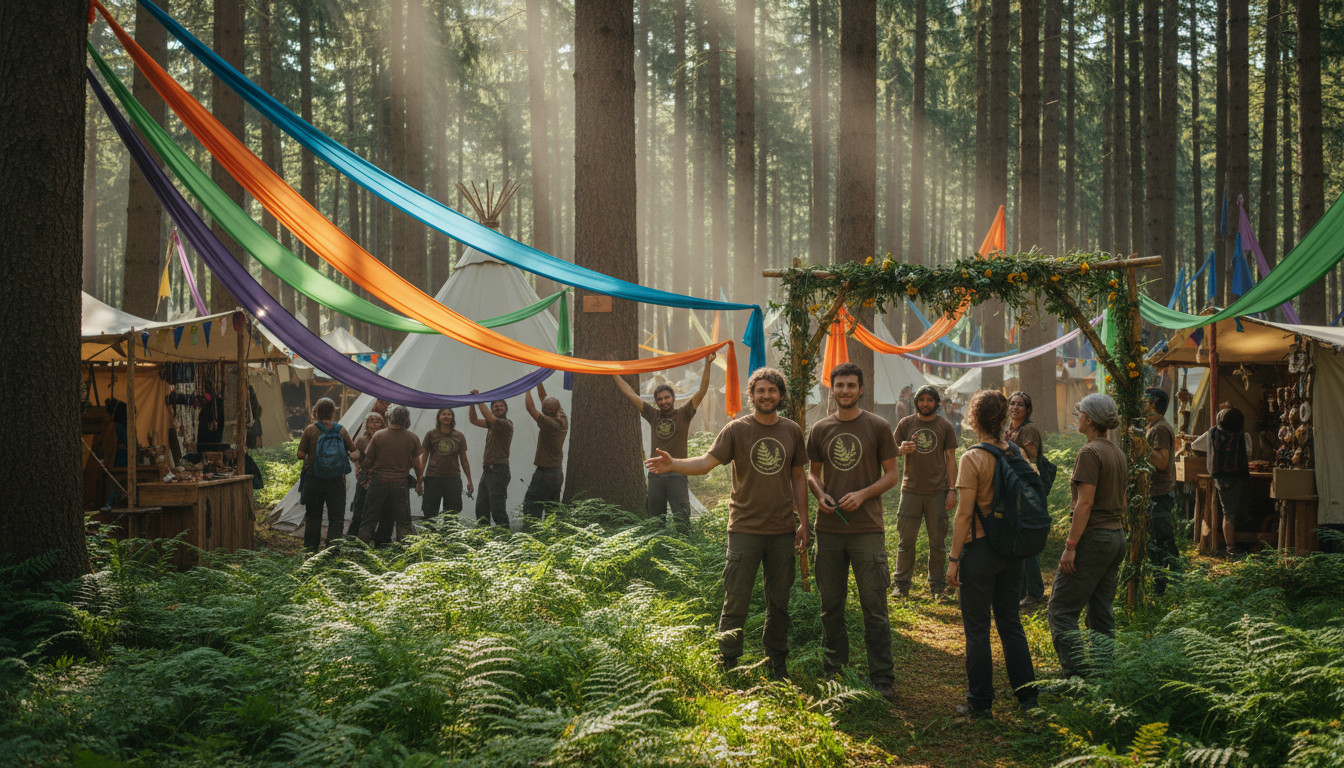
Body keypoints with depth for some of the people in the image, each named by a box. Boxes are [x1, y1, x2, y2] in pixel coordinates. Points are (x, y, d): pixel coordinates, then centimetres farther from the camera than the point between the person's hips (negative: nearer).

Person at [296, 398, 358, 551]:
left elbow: (301, 454, -3)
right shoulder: (341, 430, 0)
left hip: (313, 480, 0)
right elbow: (355, 453, 7)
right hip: (336, 480, 0)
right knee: (336, 518, 3)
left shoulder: (310, 430, -4)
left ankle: (310, 551, 14)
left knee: (312, 517, 11)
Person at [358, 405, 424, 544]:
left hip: (378, 482, 0)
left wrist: (367, 476, 18)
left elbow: (368, 460, 2)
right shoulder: (411, 438, -3)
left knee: (369, 522, 7)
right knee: (403, 523, 7)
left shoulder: (378, 436, -5)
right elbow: (417, 464, 3)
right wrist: (419, 482, 17)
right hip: (400, 484, 0)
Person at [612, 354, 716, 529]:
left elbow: (702, 391, -2)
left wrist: (708, 364, -10)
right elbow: (630, 394, 19)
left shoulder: (683, 415, 4)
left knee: (681, 515, -11)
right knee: (655, 518, 5)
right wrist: (614, 375, 23)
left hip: (677, 473, -3)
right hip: (655, 473, 3)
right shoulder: (653, 415, 13)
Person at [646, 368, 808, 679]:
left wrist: (803, 521, 10)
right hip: (745, 528, -3)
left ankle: (777, 663, 23)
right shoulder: (737, 429, -3)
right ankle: (727, 665, 6)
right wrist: (673, 464, -32)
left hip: (782, 530, 3)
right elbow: (707, 462, -13)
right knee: (736, 600, -2)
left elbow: (798, 477, 14)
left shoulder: (792, 430, 7)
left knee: (779, 600, 11)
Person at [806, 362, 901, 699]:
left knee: (874, 607, -2)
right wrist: (820, 495, -4)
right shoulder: (820, 430, 8)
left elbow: (891, 475, 2)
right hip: (829, 528, 3)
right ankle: (835, 671, 22)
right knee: (831, 605, 10)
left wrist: (863, 494, -14)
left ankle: (882, 679, 4)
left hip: (867, 529, -3)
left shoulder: (878, 427, 0)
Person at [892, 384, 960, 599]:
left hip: (937, 492, 0)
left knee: (937, 542, 4)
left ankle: (937, 586, 13)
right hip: (911, 490, 0)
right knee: (906, 540, 0)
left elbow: (950, 458, 6)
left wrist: (952, 489, -1)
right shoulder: (905, 424, 5)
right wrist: (902, 450, -16)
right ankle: (901, 584, 10)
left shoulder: (945, 426, 5)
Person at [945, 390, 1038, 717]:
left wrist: (954, 558, -11)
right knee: (1010, 622, 17)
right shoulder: (1015, 453, 2)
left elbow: (965, 513, -16)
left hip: (981, 548, -6)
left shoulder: (973, 459, -15)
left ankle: (981, 702, 9)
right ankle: (1027, 694, 19)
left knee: (977, 628, 4)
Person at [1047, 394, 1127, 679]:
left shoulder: (1090, 453, -14)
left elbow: (1085, 503, -19)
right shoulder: (1117, 453, 13)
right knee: (1102, 615, 12)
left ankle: (1078, 676, -11)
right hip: (1117, 537, 9)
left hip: (1094, 537, -9)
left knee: (1061, 611, -5)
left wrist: (1070, 546, -19)